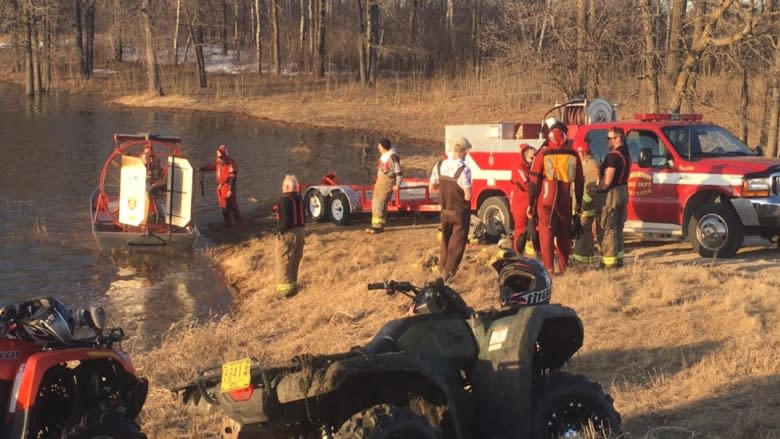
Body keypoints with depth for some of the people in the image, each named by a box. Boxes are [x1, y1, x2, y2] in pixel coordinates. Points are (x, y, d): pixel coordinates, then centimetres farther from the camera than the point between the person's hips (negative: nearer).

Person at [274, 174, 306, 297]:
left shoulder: (284, 199, -18)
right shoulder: (299, 198, 7)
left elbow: (285, 219, -24)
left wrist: (280, 231, -12)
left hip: (288, 233, -8)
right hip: (299, 231, 8)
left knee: (284, 262, 1)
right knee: (294, 261, 19)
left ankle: (286, 288, 2)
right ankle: (293, 285, 29)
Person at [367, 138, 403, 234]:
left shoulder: (392, 157, -18)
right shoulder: (384, 155, 12)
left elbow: (399, 171, -18)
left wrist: (397, 184, -18)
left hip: (388, 182, -10)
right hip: (381, 180, 10)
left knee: (380, 203, -11)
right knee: (375, 203, 11)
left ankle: (379, 226, -6)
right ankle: (375, 225, 17)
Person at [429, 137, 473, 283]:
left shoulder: (439, 165, -8)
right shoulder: (463, 169, -26)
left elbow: (432, 188, 0)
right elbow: (468, 196, -24)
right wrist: (461, 194, -3)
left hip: (445, 210, 6)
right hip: (460, 212, -5)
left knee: (445, 240, 24)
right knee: (457, 243, 8)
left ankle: (442, 267, 38)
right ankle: (449, 272, 10)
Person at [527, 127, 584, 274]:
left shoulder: (542, 154, -1)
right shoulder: (573, 156, 7)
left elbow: (534, 181, -3)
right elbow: (579, 181, 11)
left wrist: (531, 203, 1)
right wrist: (578, 202, 19)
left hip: (546, 200, -3)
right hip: (565, 201, 3)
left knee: (546, 233, -1)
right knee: (564, 234, 14)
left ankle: (549, 268, -8)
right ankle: (563, 267, 17)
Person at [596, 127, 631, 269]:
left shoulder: (613, 156, -20)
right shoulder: (626, 154, 11)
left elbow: (607, 181, -22)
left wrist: (596, 188, -8)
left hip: (612, 192, -10)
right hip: (623, 190, 10)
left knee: (609, 228, -5)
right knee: (618, 228, 17)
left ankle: (609, 261, -5)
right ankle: (618, 258, 23)